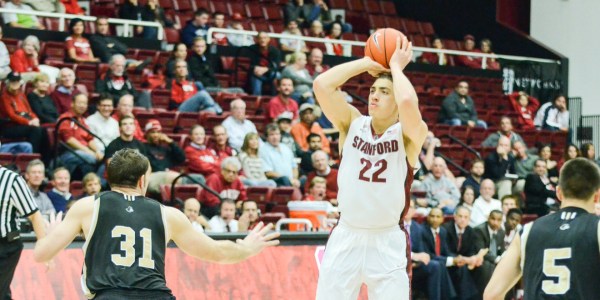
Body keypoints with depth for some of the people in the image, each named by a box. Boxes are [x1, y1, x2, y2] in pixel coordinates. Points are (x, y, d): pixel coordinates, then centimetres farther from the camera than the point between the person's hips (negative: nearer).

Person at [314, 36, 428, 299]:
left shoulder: (408, 135, -6)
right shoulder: (352, 124, 2)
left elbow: (408, 102, -29)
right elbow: (321, 85, -12)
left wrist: (396, 66, -11)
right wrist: (367, 63, -5)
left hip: (388, 241, -2)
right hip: (346, 238, 2)